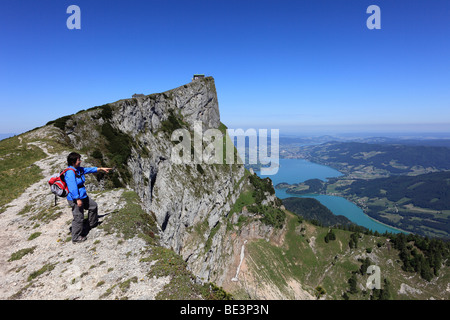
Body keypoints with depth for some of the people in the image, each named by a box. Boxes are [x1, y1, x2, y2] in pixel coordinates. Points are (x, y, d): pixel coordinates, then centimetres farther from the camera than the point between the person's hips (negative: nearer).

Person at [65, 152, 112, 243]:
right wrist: (78, 199, -26)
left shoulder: (78, 169, 7)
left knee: (93, 205, 26)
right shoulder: (70, 172, -23)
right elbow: (72, 187, -26)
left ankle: (93, 223, 46)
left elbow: (89, 170, 20)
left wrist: (102, 169, 24)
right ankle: (76, 237, 13)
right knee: (78, 218, -2)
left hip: (83, 196, 11)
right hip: (75, 199, -11)